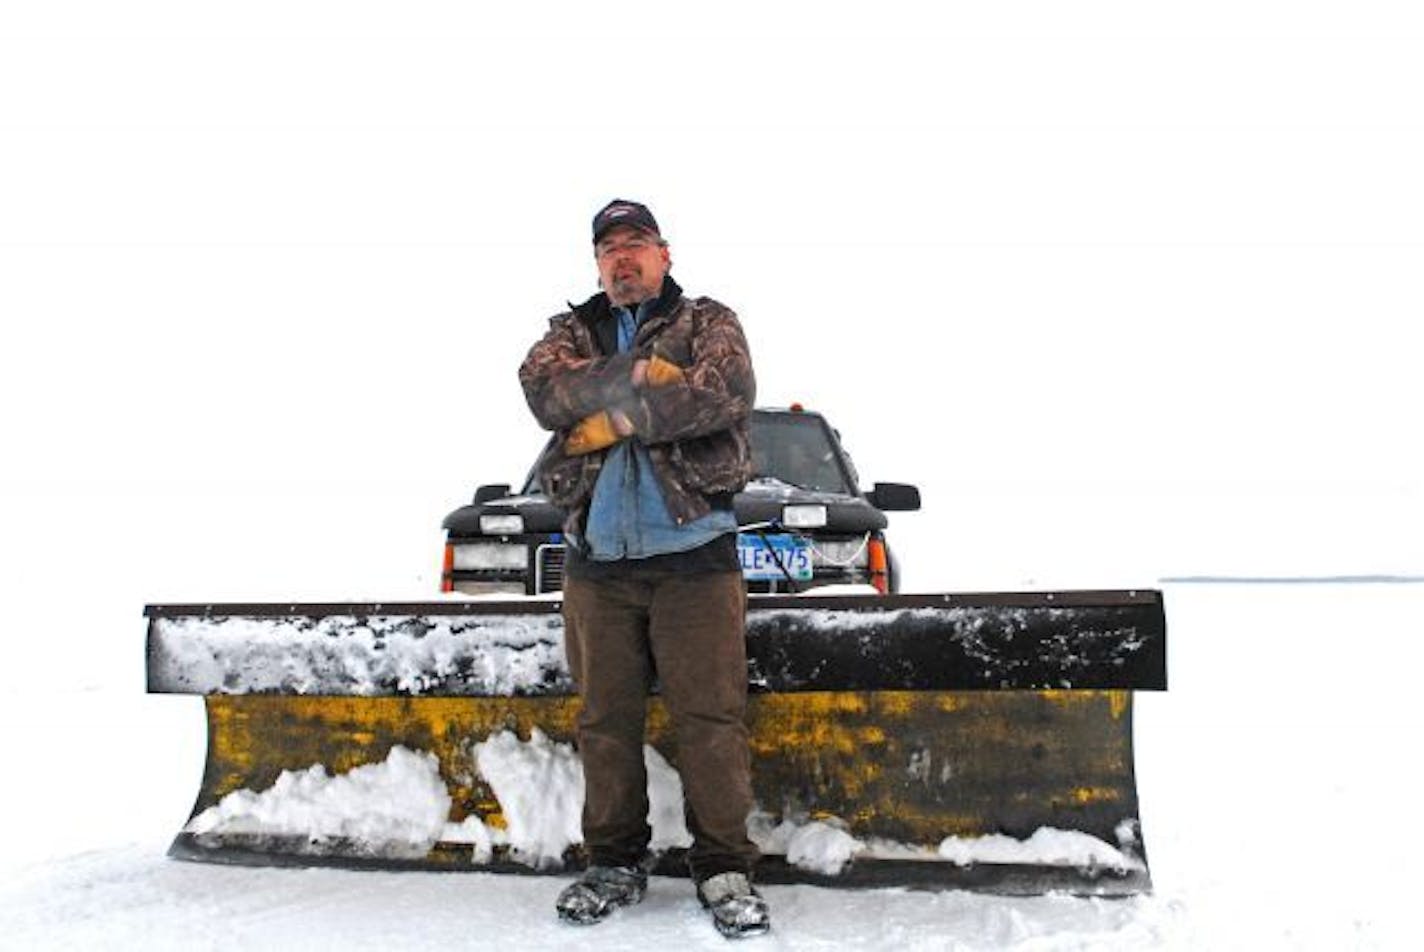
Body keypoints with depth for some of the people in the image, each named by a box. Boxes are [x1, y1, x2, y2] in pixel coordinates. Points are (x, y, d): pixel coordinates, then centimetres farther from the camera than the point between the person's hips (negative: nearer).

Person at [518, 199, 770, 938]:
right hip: (597, 560, 3)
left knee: (711, 716, -5)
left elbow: (723, 393, -11)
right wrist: (638, 376, -12)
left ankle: (725, 869, 3)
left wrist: (611, 418, -9)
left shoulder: (709, 322, 11)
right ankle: (614, 862, 18)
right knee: (605, 720, 6)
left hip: (695, 555, -2)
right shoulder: (570, 333, 19)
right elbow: (544, 391, -4)